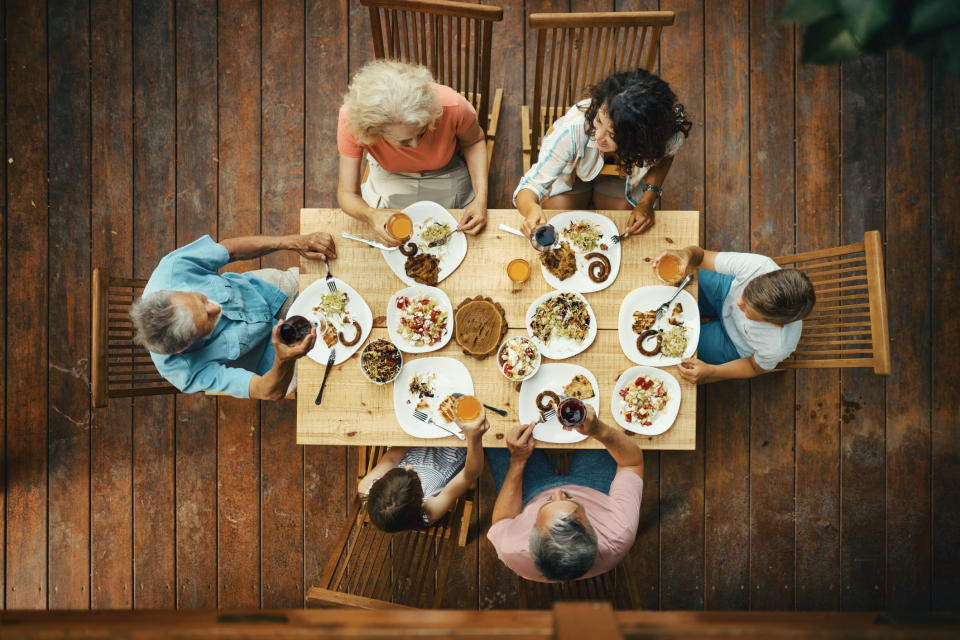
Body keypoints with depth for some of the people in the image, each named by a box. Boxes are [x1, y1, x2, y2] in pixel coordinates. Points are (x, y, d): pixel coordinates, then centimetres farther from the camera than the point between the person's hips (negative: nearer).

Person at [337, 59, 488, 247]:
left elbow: (474, 142, -15)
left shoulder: (452, 105, -40)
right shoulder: (351, 119, -39)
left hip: (447, 172, 0)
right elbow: (347, 193, -32)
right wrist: (370, 216, -57)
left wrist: (481, 198, -29)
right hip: (390, 176, 0)